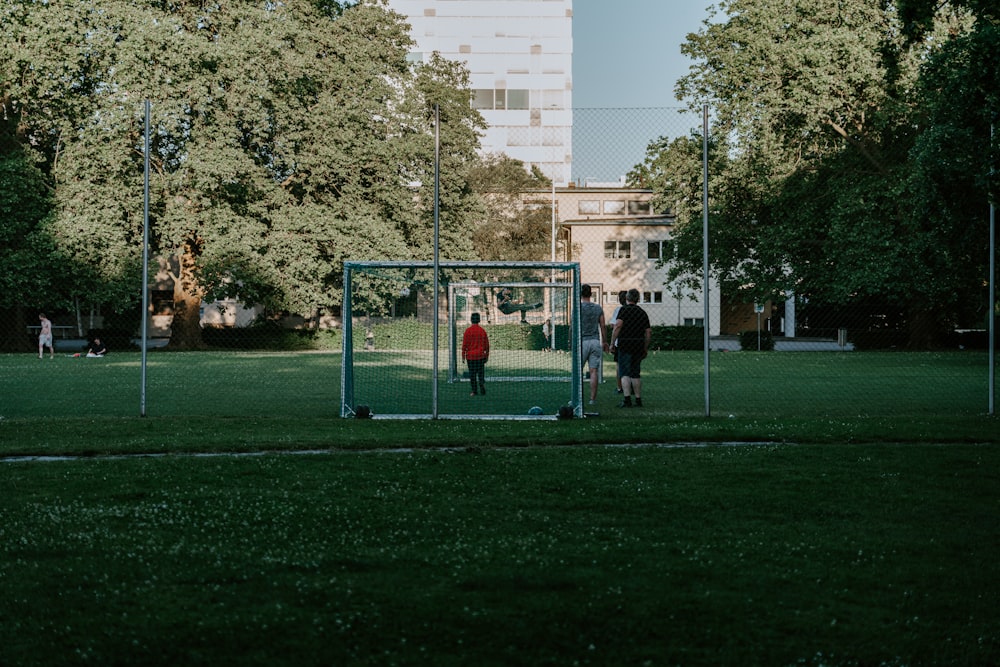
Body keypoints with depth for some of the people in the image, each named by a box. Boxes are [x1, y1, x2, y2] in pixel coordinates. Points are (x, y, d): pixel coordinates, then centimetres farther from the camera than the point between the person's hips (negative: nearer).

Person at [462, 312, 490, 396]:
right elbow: (487, 345, 6)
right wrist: (487, 356, 15)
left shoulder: (468, 331, -6)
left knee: (472, 374, 5)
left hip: (470, 356, -2)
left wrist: (463, 356, -1)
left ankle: (474, 391, 8)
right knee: (481, 372, 8)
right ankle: (482, 383, -18)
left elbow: (464, 344, -7)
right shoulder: (483, 331, 2)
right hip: (481, 355, 2)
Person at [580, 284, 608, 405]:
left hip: (582, 341, -3)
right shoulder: (598, 308, 6)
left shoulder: (578, 307, -4)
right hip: (595, 341, 3)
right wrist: (604, 342, 18)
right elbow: (603, 326, 9)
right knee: (594, 371, 3)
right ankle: (593, 398, 2)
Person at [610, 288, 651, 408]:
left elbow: (618, 326, -15)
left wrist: (613, 342, -11)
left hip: (625, 344, -5)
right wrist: (646, 349, 18)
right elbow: (648, 332, 11)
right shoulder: (643, 313, 12)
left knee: (625, 374, -7)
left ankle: (627, 399, -18)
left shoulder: (624, 309, -3)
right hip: (639, 345, 5)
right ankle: (638, 399, 14)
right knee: (636, 374, 12)